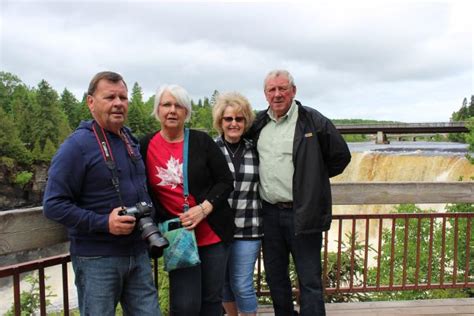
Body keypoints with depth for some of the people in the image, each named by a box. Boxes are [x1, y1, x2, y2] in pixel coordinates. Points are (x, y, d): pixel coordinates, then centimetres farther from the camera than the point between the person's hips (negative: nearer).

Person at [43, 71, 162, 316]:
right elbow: (54, 205, -15)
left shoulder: (131, 140, 9)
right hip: (97, 260, -6)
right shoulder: (77, 145, -12)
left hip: (138, 254, 6)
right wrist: (103, 223, -23)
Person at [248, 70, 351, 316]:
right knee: (275, 277, 17)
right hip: (269, 212, 5)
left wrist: (312, 179, 3)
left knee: (309, 280, 4)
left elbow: (340, 156, -1)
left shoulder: (313, 121, -7)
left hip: (302, 214, -5)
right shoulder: (258, 123, 8)